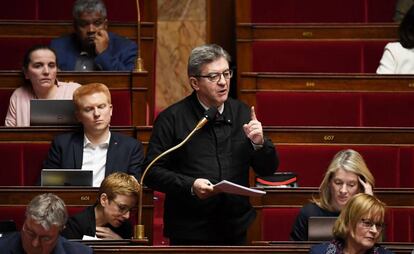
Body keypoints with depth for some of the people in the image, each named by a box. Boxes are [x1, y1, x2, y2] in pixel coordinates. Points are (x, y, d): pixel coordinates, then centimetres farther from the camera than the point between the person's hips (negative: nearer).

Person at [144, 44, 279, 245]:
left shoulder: (242, 113, 7)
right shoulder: (171, 119, -5)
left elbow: (268, 170, 10)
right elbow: (152, 172, -8)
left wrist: (259, 143, -10)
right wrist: (190, 185, -21)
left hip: (236, 230, 3)